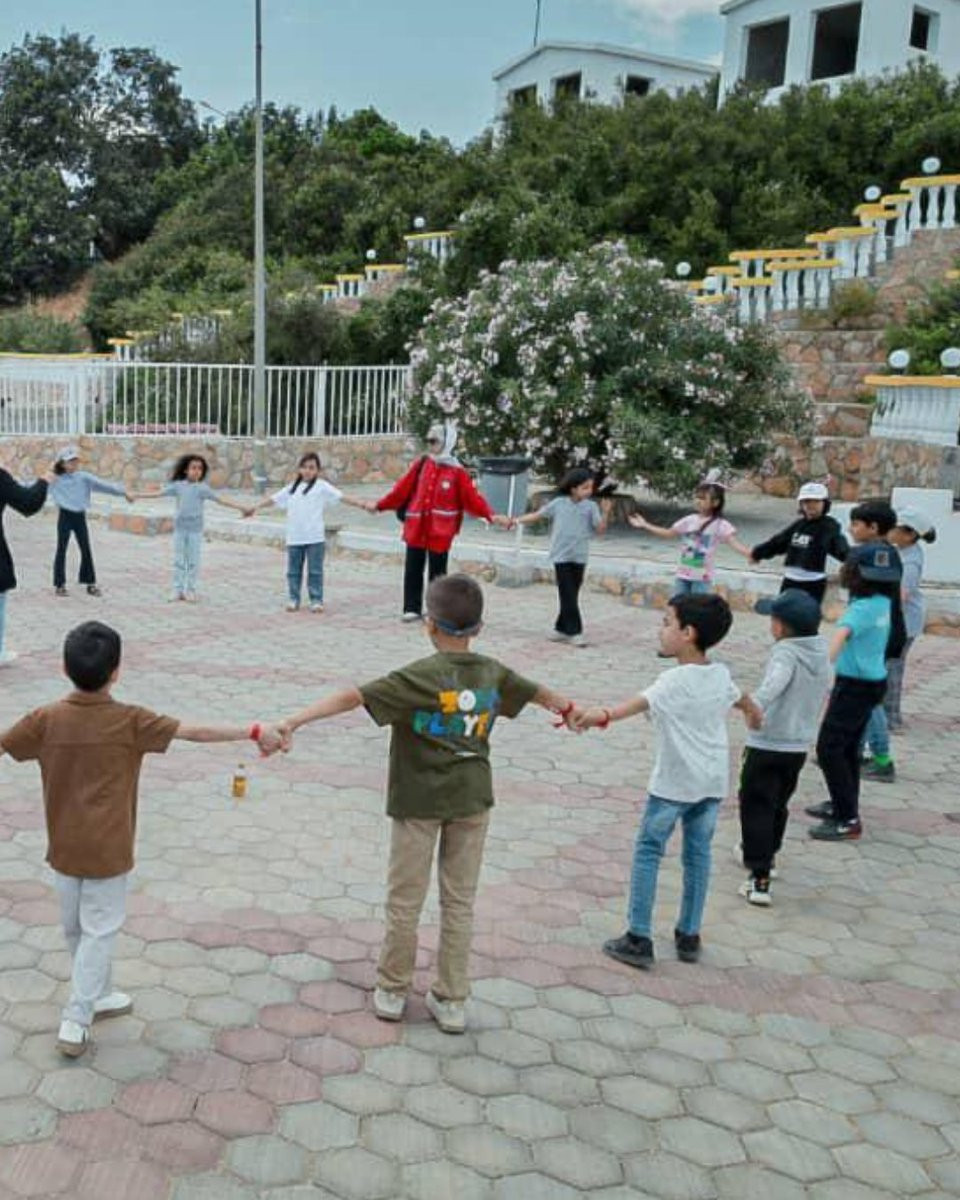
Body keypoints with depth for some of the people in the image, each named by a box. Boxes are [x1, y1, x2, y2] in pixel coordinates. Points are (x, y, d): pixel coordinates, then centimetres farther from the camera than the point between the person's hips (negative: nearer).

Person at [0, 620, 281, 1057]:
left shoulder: (46, 719, -8)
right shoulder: (130, 721, -15)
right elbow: (197, 732, -17)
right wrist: (254, 732, -12)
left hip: (64, 846, 4)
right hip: (107, 849, -4)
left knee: (75, 927, 20)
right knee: (99, 930, 7)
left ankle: (95, 996, 38)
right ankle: (76, 1022, 7)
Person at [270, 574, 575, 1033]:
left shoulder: (419, 677, -17)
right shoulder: (493, 673, -1)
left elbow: (352, 697, -27)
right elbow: (540, 693, 18)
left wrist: (295, 721, -32)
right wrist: (569, 708, 39)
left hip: (418, 801, -4)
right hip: (472, 799, 4)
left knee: (405, 899, 12)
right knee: (459, 900, 13)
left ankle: (392, 990, 26)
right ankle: (451, 1000, 20)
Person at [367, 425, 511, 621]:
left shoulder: (457, 471, -5)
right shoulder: (421, 464, 5)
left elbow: (472, 498, -7)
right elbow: (402, 489, 9)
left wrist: (490, 515, -20)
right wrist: (380, 505, 9)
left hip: (440, 531, -3)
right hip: (416, 527, 3)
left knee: (437, 573, 4)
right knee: (412, 569, 7)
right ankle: (412, 609, 17)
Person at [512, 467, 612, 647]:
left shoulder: (591, 506, 0)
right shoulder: (559, 503, -1)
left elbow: (601, 529, -6)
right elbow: (538, 515, 8)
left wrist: (605, 513, -22)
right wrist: (516, 521, 5)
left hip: (579, 557, 2)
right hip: (561, 556, -2)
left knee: (571, 595, 8)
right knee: (568, 595, -4)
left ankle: (562, 628, 21)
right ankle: (574, 631, -1)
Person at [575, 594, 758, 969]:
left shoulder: (675, 680, -17)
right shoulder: (721, 675, 5)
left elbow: (640, 702, -37)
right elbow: (741, 699, 27)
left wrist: (603, 716, -55)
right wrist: (755, 713, 51)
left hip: (674, 782, -6)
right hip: (713, 782, 7)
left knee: (648, 851, 4)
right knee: (698, 853, 15)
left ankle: (639, 939, 5)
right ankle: (689, 936, 24)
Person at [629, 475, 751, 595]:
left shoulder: (720, 525, -10)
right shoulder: (689, 520, 4)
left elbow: (734, 543, -19)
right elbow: (668, 533, 14)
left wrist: (750, 554, -36)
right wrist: (644, 525, 13)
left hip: (702, 578, -5)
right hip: (683, 574, 5)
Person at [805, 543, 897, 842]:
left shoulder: (862, 608, -24)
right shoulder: (883, 603, 2)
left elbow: (843, 633, -42)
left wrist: (824, 663, -55)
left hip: (856, 685, -9)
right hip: (872, 682, 9)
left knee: (829, 748, -6)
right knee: (847, 747, 20)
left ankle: (848, 820, -3)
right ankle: (843, 805, 33)